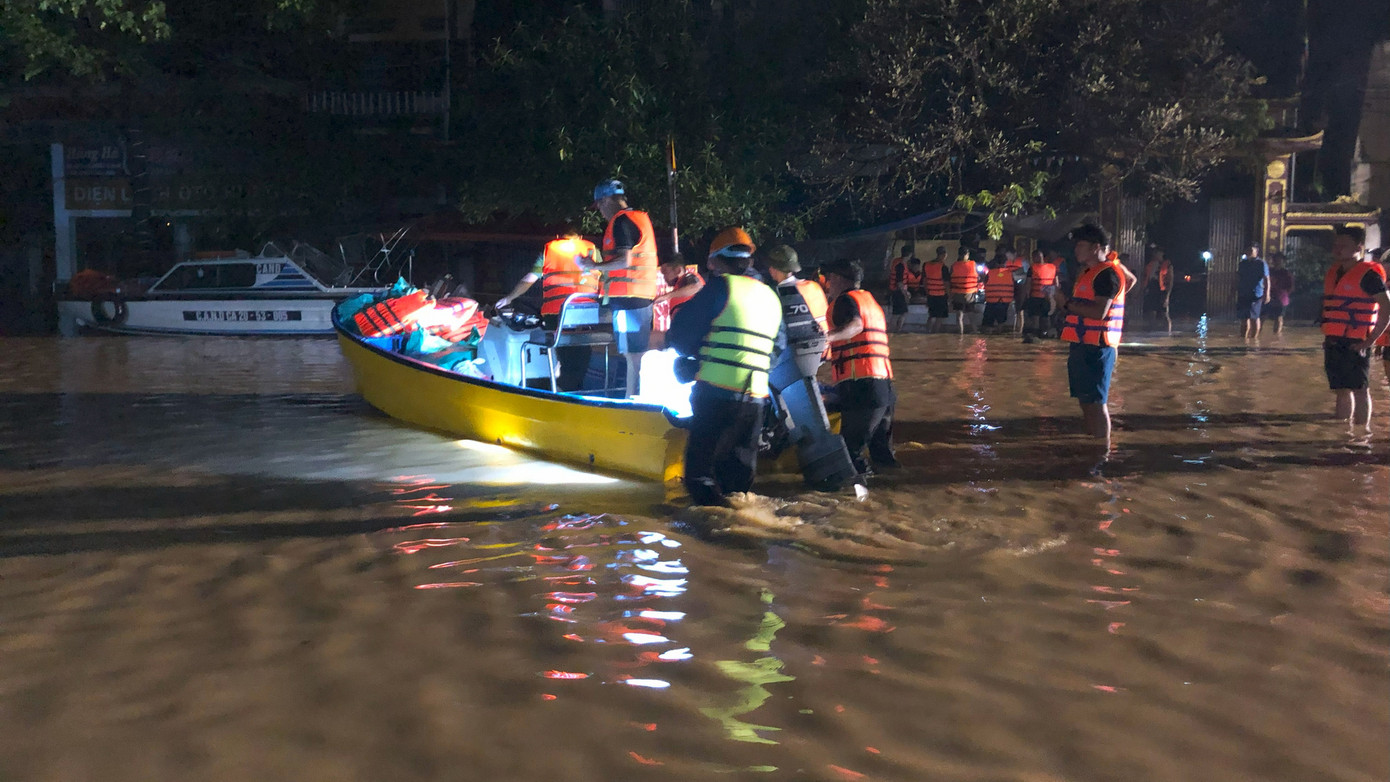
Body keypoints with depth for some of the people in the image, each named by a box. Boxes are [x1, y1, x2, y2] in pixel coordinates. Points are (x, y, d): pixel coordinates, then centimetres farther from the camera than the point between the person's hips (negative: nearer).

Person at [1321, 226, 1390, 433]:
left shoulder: (1368, 274, -9)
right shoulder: (1333, 273, 14)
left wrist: (1369, 341, -15)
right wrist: (1328, 338, 13)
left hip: (1354, 345, -7)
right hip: (1333, 344, 7)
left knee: (1359, 390, -3)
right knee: (1342, 390, 12)